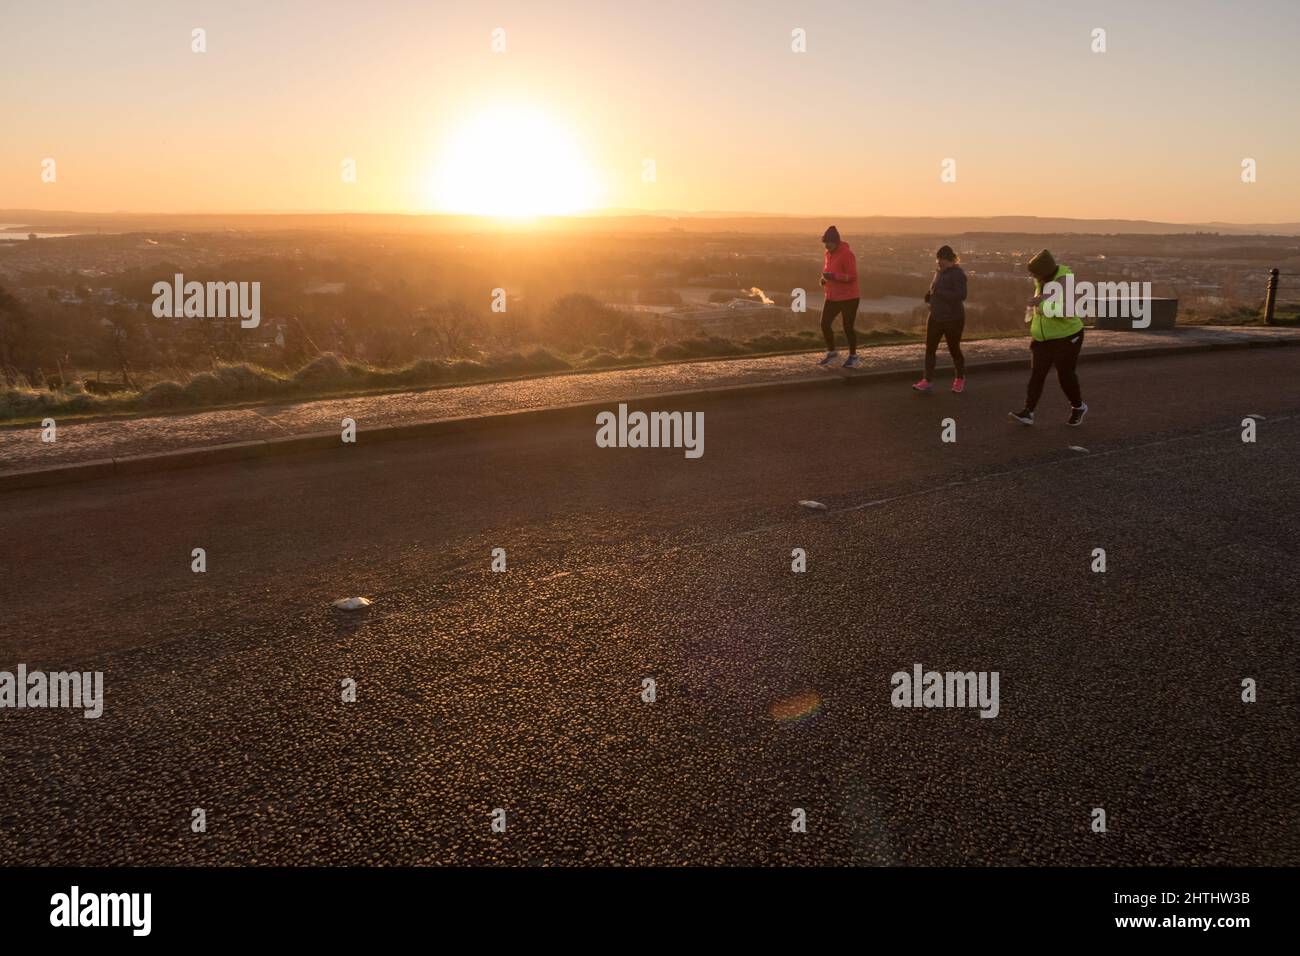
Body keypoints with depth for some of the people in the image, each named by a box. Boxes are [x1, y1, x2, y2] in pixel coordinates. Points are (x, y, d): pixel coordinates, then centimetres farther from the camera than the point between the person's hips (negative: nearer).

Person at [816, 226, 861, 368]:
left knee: (848, 327, 0)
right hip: (832, 297, 8)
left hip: (848, 297, -8)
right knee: (825, 324, 3)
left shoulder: (847, 254, -17)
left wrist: (833, 276, -29)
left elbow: (852, 276, -21)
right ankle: (832, 352, 20)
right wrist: (824, 278, 2)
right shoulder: (829, 253, 8)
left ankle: (853, 356, 16)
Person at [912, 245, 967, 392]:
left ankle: (960, 379, 27)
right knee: (929, 348, -2)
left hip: (953, 319, -7)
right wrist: (930, 295, 4)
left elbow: (961, 295, -26)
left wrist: (939, 293, -28)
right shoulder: (939, 271, 9)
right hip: (935, 317, 7)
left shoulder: (957, 274, -15)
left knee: (954, 349, 7)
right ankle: (926, 381, -1)